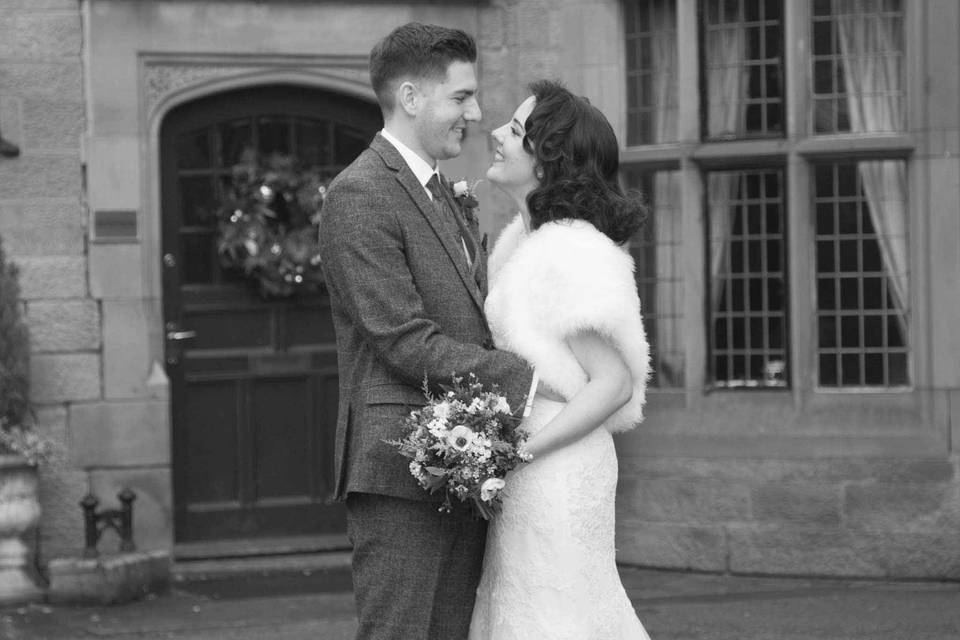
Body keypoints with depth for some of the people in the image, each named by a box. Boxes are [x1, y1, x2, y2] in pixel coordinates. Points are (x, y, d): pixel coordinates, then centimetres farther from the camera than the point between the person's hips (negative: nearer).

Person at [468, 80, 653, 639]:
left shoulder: (574, 252, -17)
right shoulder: (523, 240, 10)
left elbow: (614, 383, -18)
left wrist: (519, 451, -22)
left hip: (557, 469, -9)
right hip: (524, 474, 9)